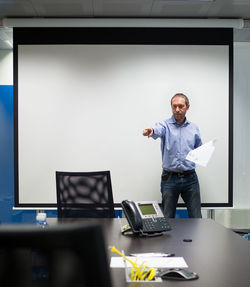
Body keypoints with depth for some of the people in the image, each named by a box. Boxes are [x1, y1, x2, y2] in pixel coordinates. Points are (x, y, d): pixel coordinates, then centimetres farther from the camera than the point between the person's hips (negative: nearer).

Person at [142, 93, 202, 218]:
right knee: (167, 219, 5)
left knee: (196, 218, 5)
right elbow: (158, 130, -26)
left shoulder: (194, 128, 10)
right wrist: (151, 131, -50)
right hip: (169, 178, -2)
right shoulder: (165, 125, -1)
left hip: (190, 178, 2)